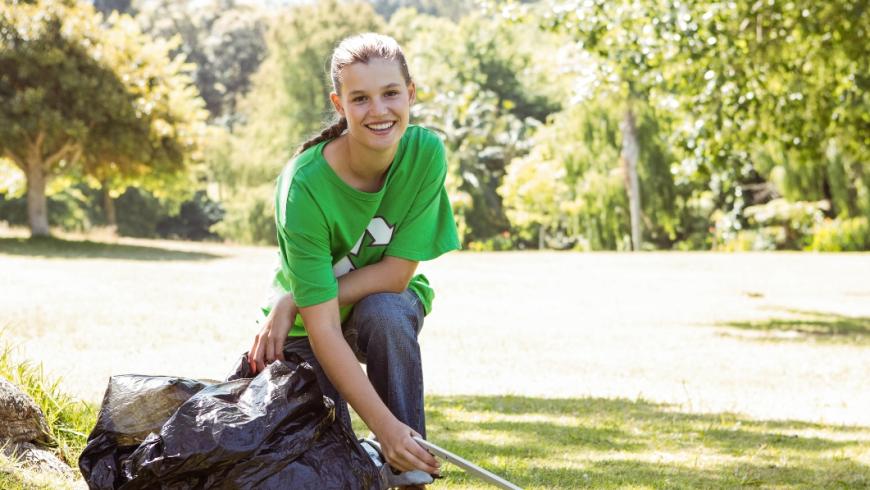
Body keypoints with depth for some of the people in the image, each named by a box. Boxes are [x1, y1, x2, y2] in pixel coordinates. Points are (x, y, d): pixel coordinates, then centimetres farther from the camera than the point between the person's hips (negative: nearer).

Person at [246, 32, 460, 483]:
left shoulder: (425, 154, -24)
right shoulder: (303, 187, -32)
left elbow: (396, 274, -20)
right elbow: (323, 328, -33)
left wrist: (292, 302, -27)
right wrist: (384, 424, -40)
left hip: (388, 301, 1)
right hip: (308, 326, -1)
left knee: (384, 313, -33)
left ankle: (412, 472, -20)